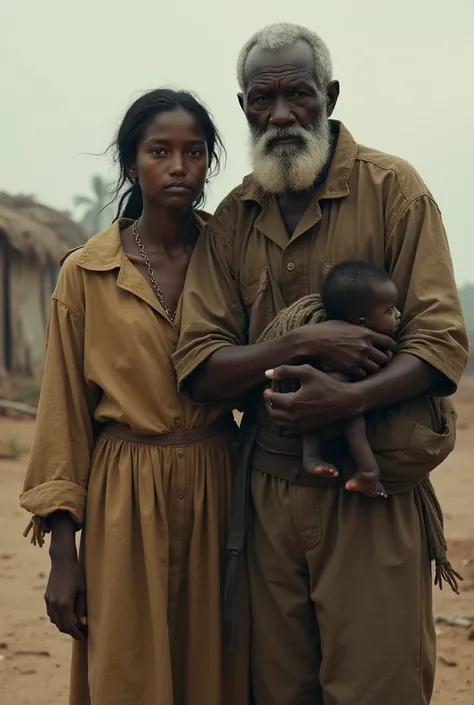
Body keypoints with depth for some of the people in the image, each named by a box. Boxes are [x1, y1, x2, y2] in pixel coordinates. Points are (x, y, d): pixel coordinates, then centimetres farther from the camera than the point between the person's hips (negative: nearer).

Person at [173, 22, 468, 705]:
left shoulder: (392, 187, -4)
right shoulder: (231, 219, 7)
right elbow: (197, 366, 0)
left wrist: (349, 399, -26)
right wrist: (304, 343, -17)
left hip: (371, 494, -3)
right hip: (269, 491, 4)